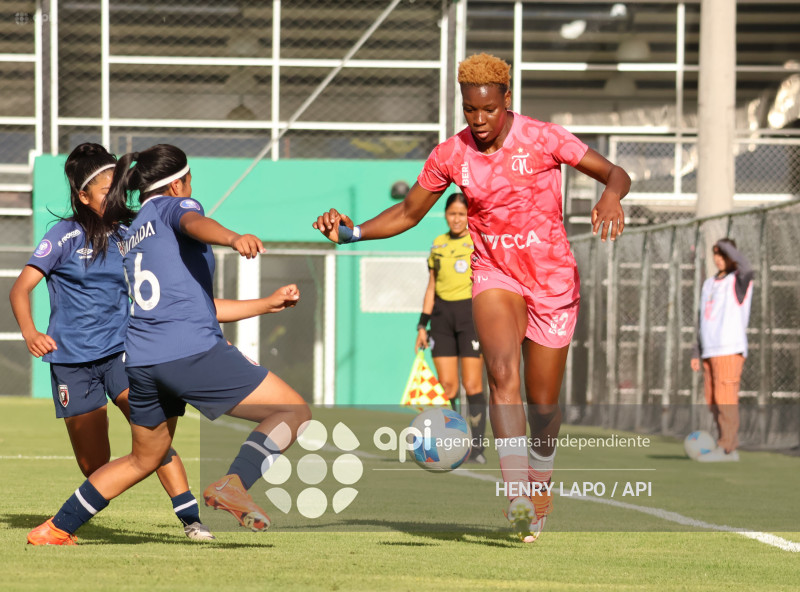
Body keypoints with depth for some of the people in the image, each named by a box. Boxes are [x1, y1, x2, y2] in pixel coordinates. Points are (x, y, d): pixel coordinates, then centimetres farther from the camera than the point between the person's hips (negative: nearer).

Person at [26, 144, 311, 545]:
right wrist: (233, 238, -44)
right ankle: (233, 483, -28)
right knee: (294, 412, -5)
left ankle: (55, 530, 29)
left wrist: (267, 303, 33)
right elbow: (194, 223, -23)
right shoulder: (172, 206, 5)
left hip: (141, 361, 8)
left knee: (144, 459, 27)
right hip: (193, 353, -8)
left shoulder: (128, 238, 27)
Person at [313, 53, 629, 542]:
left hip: (552, 281, -1)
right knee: (501, 369, -28)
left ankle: (541, 484, 37)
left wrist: (611, 196, -33)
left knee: (543, 405, 5)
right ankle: (518, 498, -36)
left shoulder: (543, 139, -11)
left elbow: (616, 174, -9)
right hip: (494, 276, 1)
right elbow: (408, 213, 9)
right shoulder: (451, 155, -3)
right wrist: (353, 232, -7)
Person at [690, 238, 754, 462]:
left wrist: (725, 245, -17)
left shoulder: (739, 281, -1)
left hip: (730, 350, -7)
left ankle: (725, 448, -11)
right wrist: (696, 353, 18)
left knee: (725, 400, -11)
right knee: (713, 402, 5)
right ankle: (730, 449, 10)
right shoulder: (709, 284, 19)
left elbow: (746, 269, -27)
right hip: (710, 351, 7)